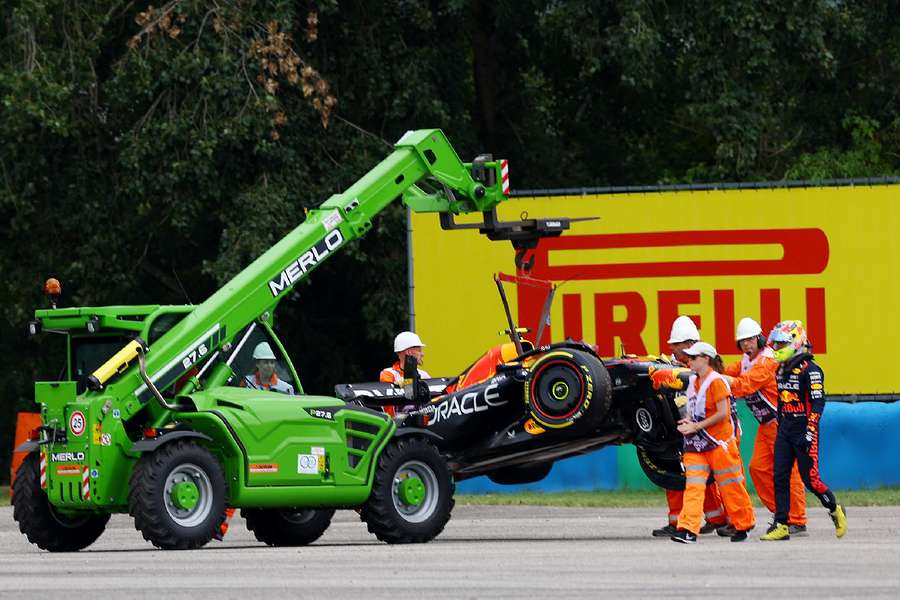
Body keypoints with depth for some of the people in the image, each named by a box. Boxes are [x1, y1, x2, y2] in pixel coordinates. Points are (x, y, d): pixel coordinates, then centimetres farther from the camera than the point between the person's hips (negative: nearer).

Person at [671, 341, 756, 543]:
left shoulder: (716, 381, -13)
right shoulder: (693, 381, 12)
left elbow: (722, 413, -17)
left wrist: (696, 426, -16)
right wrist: (688, 421, 2)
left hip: (719, 441, -7)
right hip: (697, 443, 7)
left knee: (730, 485, 4)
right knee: (693, 486, -7)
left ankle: (743, 525, 20)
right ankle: (688, 530, -15)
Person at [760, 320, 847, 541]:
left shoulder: (810, 370, -12)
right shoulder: (782, 370, 13)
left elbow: (818, 403, -16)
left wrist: (810, 433, -21)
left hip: (804, 430, -8)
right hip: (785, 431, 8)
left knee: (810, 479, -5)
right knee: (780, 478, 0)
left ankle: (835, 510, 18)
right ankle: (781, 525, 2)